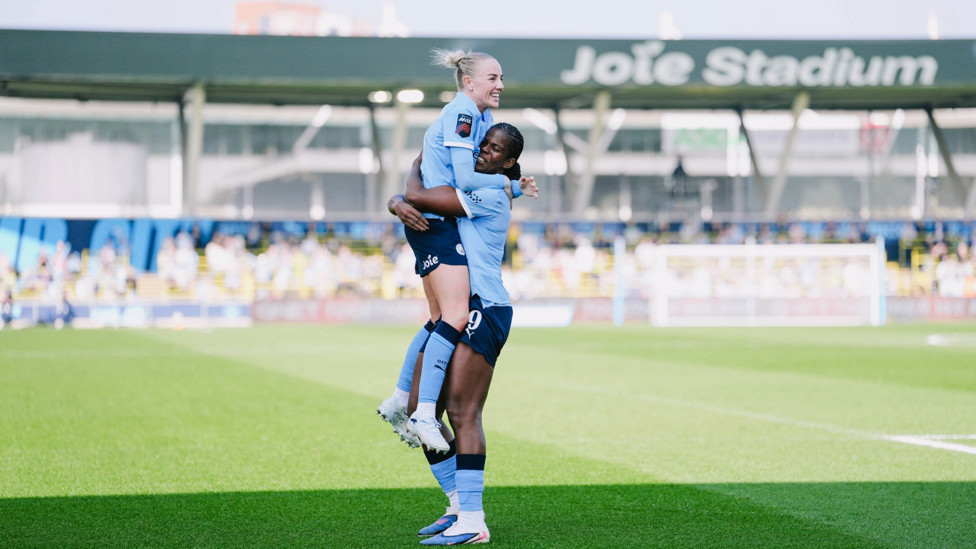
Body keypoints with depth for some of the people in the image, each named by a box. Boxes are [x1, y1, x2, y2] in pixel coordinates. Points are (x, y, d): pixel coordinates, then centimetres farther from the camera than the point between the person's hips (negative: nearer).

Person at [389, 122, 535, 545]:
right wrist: (400, 206, -11)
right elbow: (405, 199, 14)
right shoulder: (462, 189, 19)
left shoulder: (490, 196, -10)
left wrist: (417, 167, 8)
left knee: (462, 412, -15)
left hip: (483, 309, -9)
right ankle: (459, 505, 14)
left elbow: (417, 195, -15)